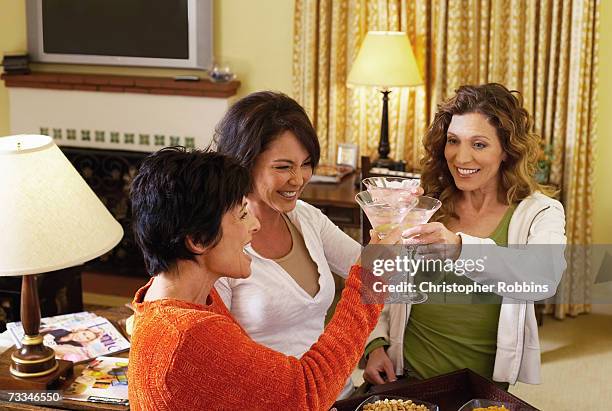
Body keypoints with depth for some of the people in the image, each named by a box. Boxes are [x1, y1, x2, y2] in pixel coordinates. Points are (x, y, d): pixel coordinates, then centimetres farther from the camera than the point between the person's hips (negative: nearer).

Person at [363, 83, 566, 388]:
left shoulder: (539, 213, 0)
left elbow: (545, 278, -22)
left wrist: (460, 248, -37)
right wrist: (376, 345, -1)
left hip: (483, 384, -1)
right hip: (405, 375, 1)